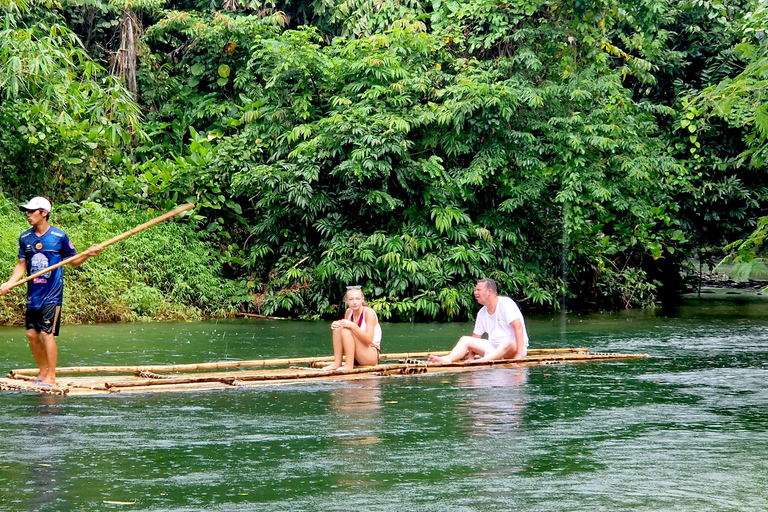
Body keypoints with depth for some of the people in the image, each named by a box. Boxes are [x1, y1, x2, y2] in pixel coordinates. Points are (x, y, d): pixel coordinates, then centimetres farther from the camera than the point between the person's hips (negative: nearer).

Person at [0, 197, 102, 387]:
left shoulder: (59, 236, -5)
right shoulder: (25, 238, 6)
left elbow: (74, 261, 4)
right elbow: (21, 265, 10)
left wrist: (88, 254, -14)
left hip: (52, 293, -5)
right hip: (33, 294, 5)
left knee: (47, 333, -9)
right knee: (32, 334, 6)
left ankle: (51, 377, -2)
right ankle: (43, 372, 22)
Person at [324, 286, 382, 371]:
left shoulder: (369, 312, -14)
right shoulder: (348, 312, 5)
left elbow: (369, 339, -23)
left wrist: (353, 326, -33)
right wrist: (335, 325, -10)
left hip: (372, 355, -7)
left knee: (346, 331, -25)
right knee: (338, 328, -10)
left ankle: (349, 366, -25)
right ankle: (337, 363, -13)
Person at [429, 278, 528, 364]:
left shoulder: (506, 303, -12)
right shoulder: (482, 313, 9)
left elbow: (518, 327, -21)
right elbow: (475, 338, 13)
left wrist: (519, 354, -30)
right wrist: (471, 357, -6)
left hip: (514, 347, -6)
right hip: (494, 348, 7)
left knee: (507, 344, -40)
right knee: (465, 339, -9)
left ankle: (480, 362, -60)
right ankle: (447, 359, -36)